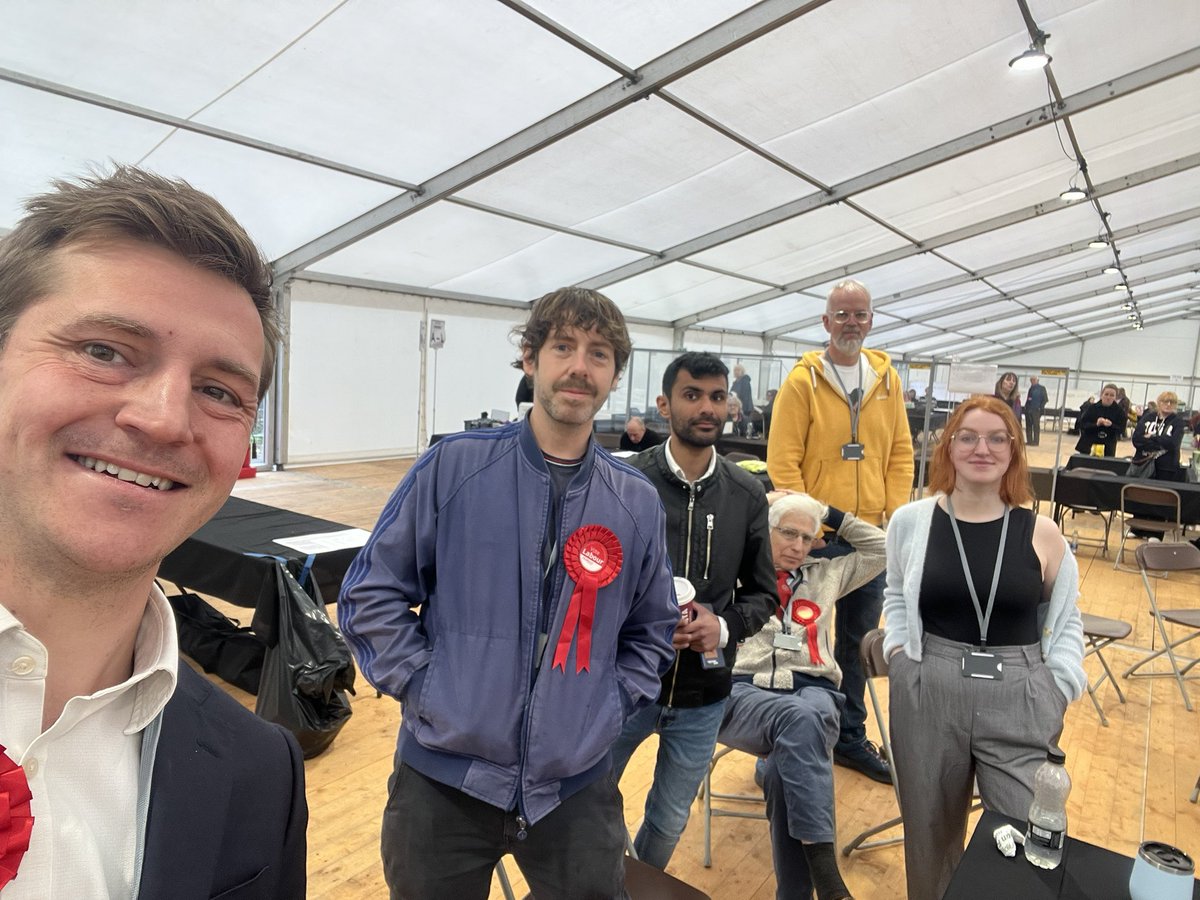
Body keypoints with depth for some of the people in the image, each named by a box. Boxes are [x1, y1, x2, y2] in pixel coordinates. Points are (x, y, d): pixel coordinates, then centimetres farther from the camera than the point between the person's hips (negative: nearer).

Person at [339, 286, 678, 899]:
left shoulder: (637, 502, -1)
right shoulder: (454, 466, -8)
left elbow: (651, 632, 11)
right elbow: (371, 595, -3)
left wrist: (607, 708, 0)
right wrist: (424, 688, -9)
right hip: (444, 777, -1)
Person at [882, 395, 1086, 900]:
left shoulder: (1041, 533, -2)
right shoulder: (910, 521, -1)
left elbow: (1067, 620, 9)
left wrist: (1059, 688, 0)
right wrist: (898, 649, 2)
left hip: (1021, 702, 0)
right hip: (927, 696, 1)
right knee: (930, 832, 17)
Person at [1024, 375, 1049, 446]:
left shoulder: (1041, 388, -2)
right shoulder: (1031, 388, 15)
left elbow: (1045, 399, -4)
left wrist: (1040, 407, -10)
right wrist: (1026, 406, 6)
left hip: (1036, 410, -6)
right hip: (1028, 410, 6)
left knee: (1036, 426, -3)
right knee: (1028, 426, 7)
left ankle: (1036, 441, -1)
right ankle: (1029, 441, 13)